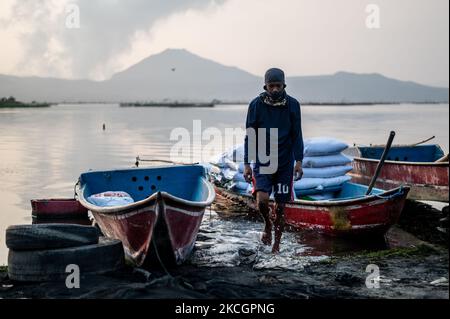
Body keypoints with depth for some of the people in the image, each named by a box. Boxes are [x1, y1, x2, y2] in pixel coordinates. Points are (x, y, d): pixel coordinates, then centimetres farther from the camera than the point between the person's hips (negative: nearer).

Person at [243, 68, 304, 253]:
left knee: (280, 205, 5)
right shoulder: (256, 105, -2)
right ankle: (267, 224, 12)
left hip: (285, 162, 1)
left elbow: (297, 135, 4)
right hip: (262, 161, -1)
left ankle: (276, 244, 19)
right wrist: (247, 164, -2)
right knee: (262, 199, -19)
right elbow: (250, 136, 2)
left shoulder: (292, 105, 0)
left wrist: (299, 161, -4)